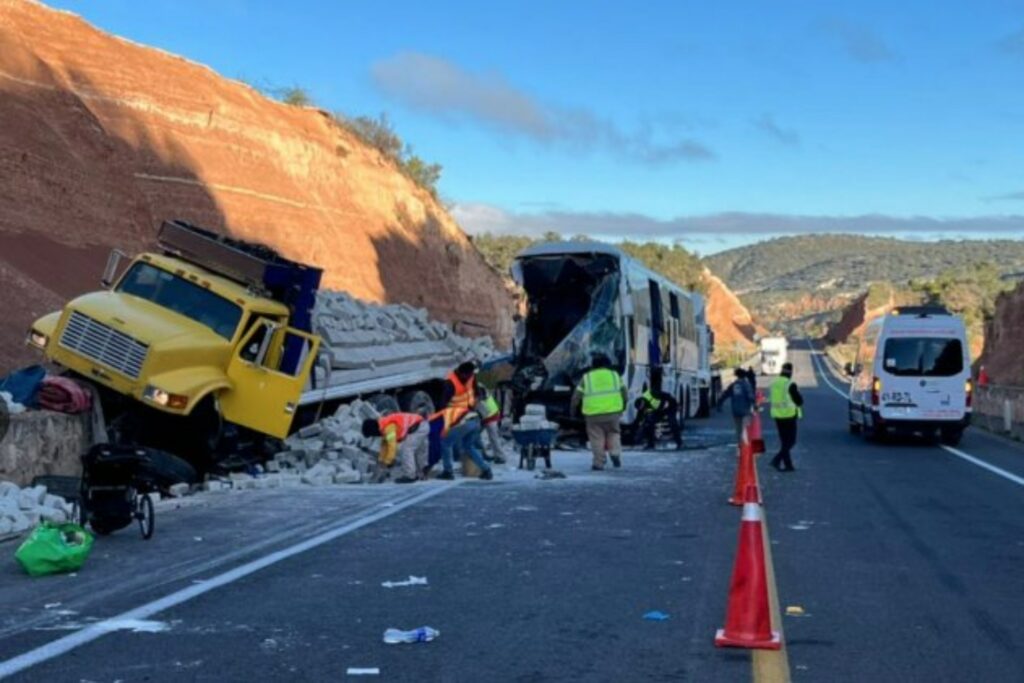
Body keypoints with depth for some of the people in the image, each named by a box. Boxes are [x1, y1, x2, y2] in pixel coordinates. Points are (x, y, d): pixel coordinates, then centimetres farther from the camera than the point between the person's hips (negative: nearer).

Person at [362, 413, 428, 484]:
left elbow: (392, 445, -23)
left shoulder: (388, 427, -21)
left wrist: (388, 461, -15)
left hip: (418, 428, -11)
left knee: (406, 449, -11)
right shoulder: (384, 426, 11)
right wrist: (381, 459, 21)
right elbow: (384, 444, 21)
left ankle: (410, 476, -9)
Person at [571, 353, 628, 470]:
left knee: (597, 438, 4)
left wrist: (573, 409, 19)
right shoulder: (615, 375, 12)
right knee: (613, 433, 20)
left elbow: (577, 396, 7)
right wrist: (623, 407, 29)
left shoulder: (586, 377, 8)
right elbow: (624, 393, 15)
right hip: (612, 411, 1)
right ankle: (615, 453, 1)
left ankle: (599, 462, 4)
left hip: (593, 413, -1)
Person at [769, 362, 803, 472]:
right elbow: (799, 401, -11)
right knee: (790, 441, 1)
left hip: (777, 415, 6)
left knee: (785, 441, 15)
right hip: (789, 416, -6)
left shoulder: (773, 383, 4)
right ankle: (777, 460, -14)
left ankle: (788, 465, 16)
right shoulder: (790, 385, -15)